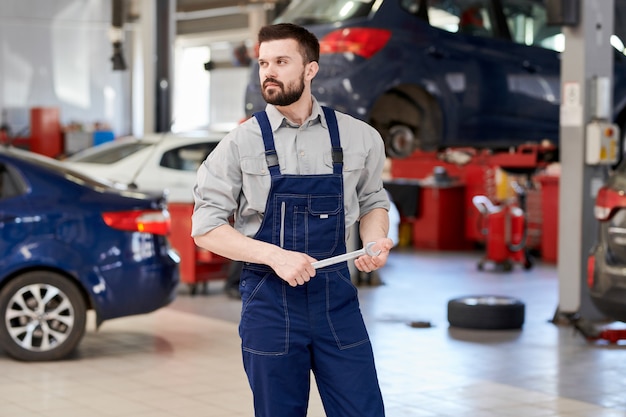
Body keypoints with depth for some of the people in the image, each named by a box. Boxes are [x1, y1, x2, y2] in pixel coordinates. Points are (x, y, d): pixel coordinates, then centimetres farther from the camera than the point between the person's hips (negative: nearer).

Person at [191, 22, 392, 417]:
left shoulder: (359, 137, 1)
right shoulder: (241, 142, -4)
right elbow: (205, 228, -4)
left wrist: (376, 242, -4)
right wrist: (275, 256, -16)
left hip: (337, 296, 1)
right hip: (270, 300, -1)